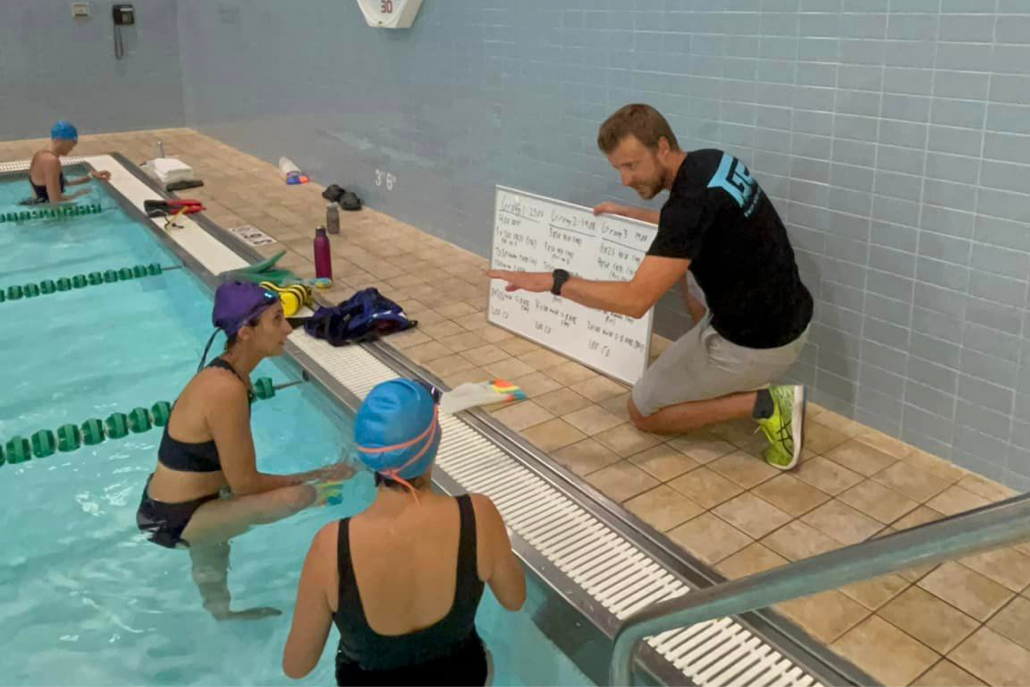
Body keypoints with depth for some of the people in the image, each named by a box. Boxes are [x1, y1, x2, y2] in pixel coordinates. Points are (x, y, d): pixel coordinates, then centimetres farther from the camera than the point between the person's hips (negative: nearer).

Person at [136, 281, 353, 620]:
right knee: (299, 497, -25)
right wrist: (311, 478, -12)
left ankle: (218, 609, 69)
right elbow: (244, 483, -24)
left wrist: (306, 477, -1)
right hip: (174, 521, -10)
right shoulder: (227, 390, -29)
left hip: (171, 508, 10)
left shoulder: (225, 374, 0)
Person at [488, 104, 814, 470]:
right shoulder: (711, 161, 1)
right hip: (791, 321, 9)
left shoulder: (692, 200, -27)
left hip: (755, 344, -9)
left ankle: (761, 404, -4)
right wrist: (628, 214, 20)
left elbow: (635, 300, -31)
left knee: (643, 411, 10)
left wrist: (553, 281, -24)